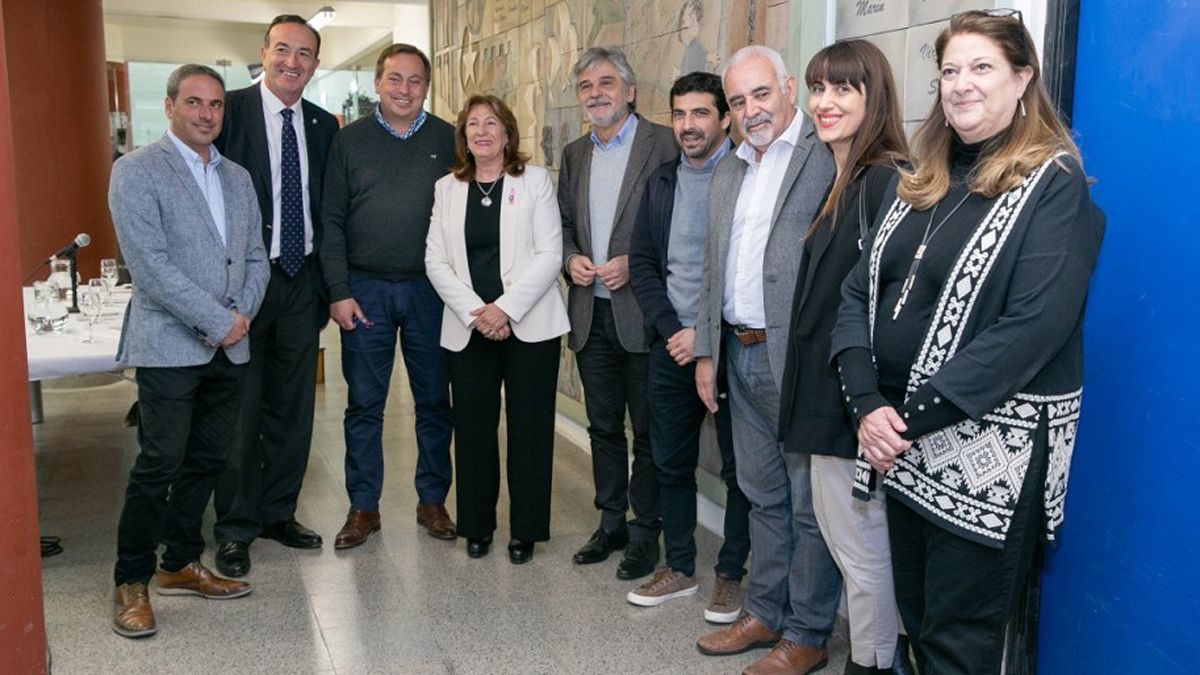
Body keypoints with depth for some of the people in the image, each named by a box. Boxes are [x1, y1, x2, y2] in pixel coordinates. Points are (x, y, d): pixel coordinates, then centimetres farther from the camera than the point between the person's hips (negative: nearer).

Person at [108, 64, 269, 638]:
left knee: (207, 460, 12)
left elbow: (256, 257, 14)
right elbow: (149, 264, -15)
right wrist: (218, 322, -16)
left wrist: (242, 315, -4)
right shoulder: (137, 170, -6)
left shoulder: (237, 177, 15)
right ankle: (131, 582, 13)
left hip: (228, 348, 6)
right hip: (169, 346, -6)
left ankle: (181, 564, 27)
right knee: (159, 466, -3)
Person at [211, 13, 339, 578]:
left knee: (293, 406, 13)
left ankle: (278, 512, 28)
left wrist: (326, 282, 7)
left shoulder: (324, 126, 9)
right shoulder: (230, 111, -6)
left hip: (301, 281, 5)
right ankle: (235, 527, 17)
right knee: (239, 409, 3)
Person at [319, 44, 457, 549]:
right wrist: (339, 292, -4)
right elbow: (332, 220, 2)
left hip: (429, 289, 0)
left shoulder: (448, 140, 3)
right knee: (364, 403, 6)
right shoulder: (349, 140, 3)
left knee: (434, 400, 8)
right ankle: (364, 507, 18)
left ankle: (432, 500, 23)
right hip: (365, 289, 0)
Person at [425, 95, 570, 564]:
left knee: (529, 429, 2)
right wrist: (475, 312, -9)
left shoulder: (535, 181, 3)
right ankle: (476, 526, 21)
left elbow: (549, 255, -5)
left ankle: (526, 530, 15)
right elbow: (436, 261, 5)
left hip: (528, 325, -2)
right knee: (472, 428, 5)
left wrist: (505, 308, -13)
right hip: (468, 328, 2)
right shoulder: (447, 189, 11)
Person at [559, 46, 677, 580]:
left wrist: (634, 263, -18)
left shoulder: (662, 144, -6)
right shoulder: (574, 154, 13)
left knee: (648, 430, 5)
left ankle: (646, 533, 18)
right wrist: (571, 257, -2)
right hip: (590, 313, 6)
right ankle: (611, 522, 29)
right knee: (603, 426, 15)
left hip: (642, 311, -6)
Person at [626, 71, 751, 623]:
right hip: (671, 346, 6)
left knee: (738, 468, 6)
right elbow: (642, 262, 9)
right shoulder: (661, 182, 10)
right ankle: (679, 567, 28)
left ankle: (732, 574, 21)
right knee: (671, 463, 13)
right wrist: (669, 329, -5)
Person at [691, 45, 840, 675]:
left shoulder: (828, 156, -11)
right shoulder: (727, 172, 14)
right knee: (762, 494, 19)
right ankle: (764, 614, 33)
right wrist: (706, 351, 13)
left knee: (809, 501, 5)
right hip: (741, 356, 8)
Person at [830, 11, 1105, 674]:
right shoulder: (920, 184, 11)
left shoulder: (1054, 184, -8)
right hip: (900, 441, 6)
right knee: (915, 615, 19)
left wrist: (915, 415, -21)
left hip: (986, 447, -6)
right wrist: (869, 404, -10)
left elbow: (1036, 323, -20)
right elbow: (858, 292, 5)